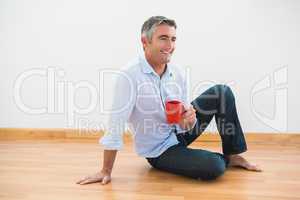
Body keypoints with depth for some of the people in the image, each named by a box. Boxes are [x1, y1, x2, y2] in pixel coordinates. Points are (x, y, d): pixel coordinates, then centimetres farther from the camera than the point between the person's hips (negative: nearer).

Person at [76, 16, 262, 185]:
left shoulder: (179, 73, -7)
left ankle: (232, 154, 6)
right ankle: (225, 159, 11)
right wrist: (106, 171, -19)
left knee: (222, 92, -7)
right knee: (214, 167, -28)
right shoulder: (130, 75, -25)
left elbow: (186, 126, -1)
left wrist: (189, 119, -26)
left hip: (180, 133, 6)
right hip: (159, 151, -5)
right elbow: (116, 124, -24)